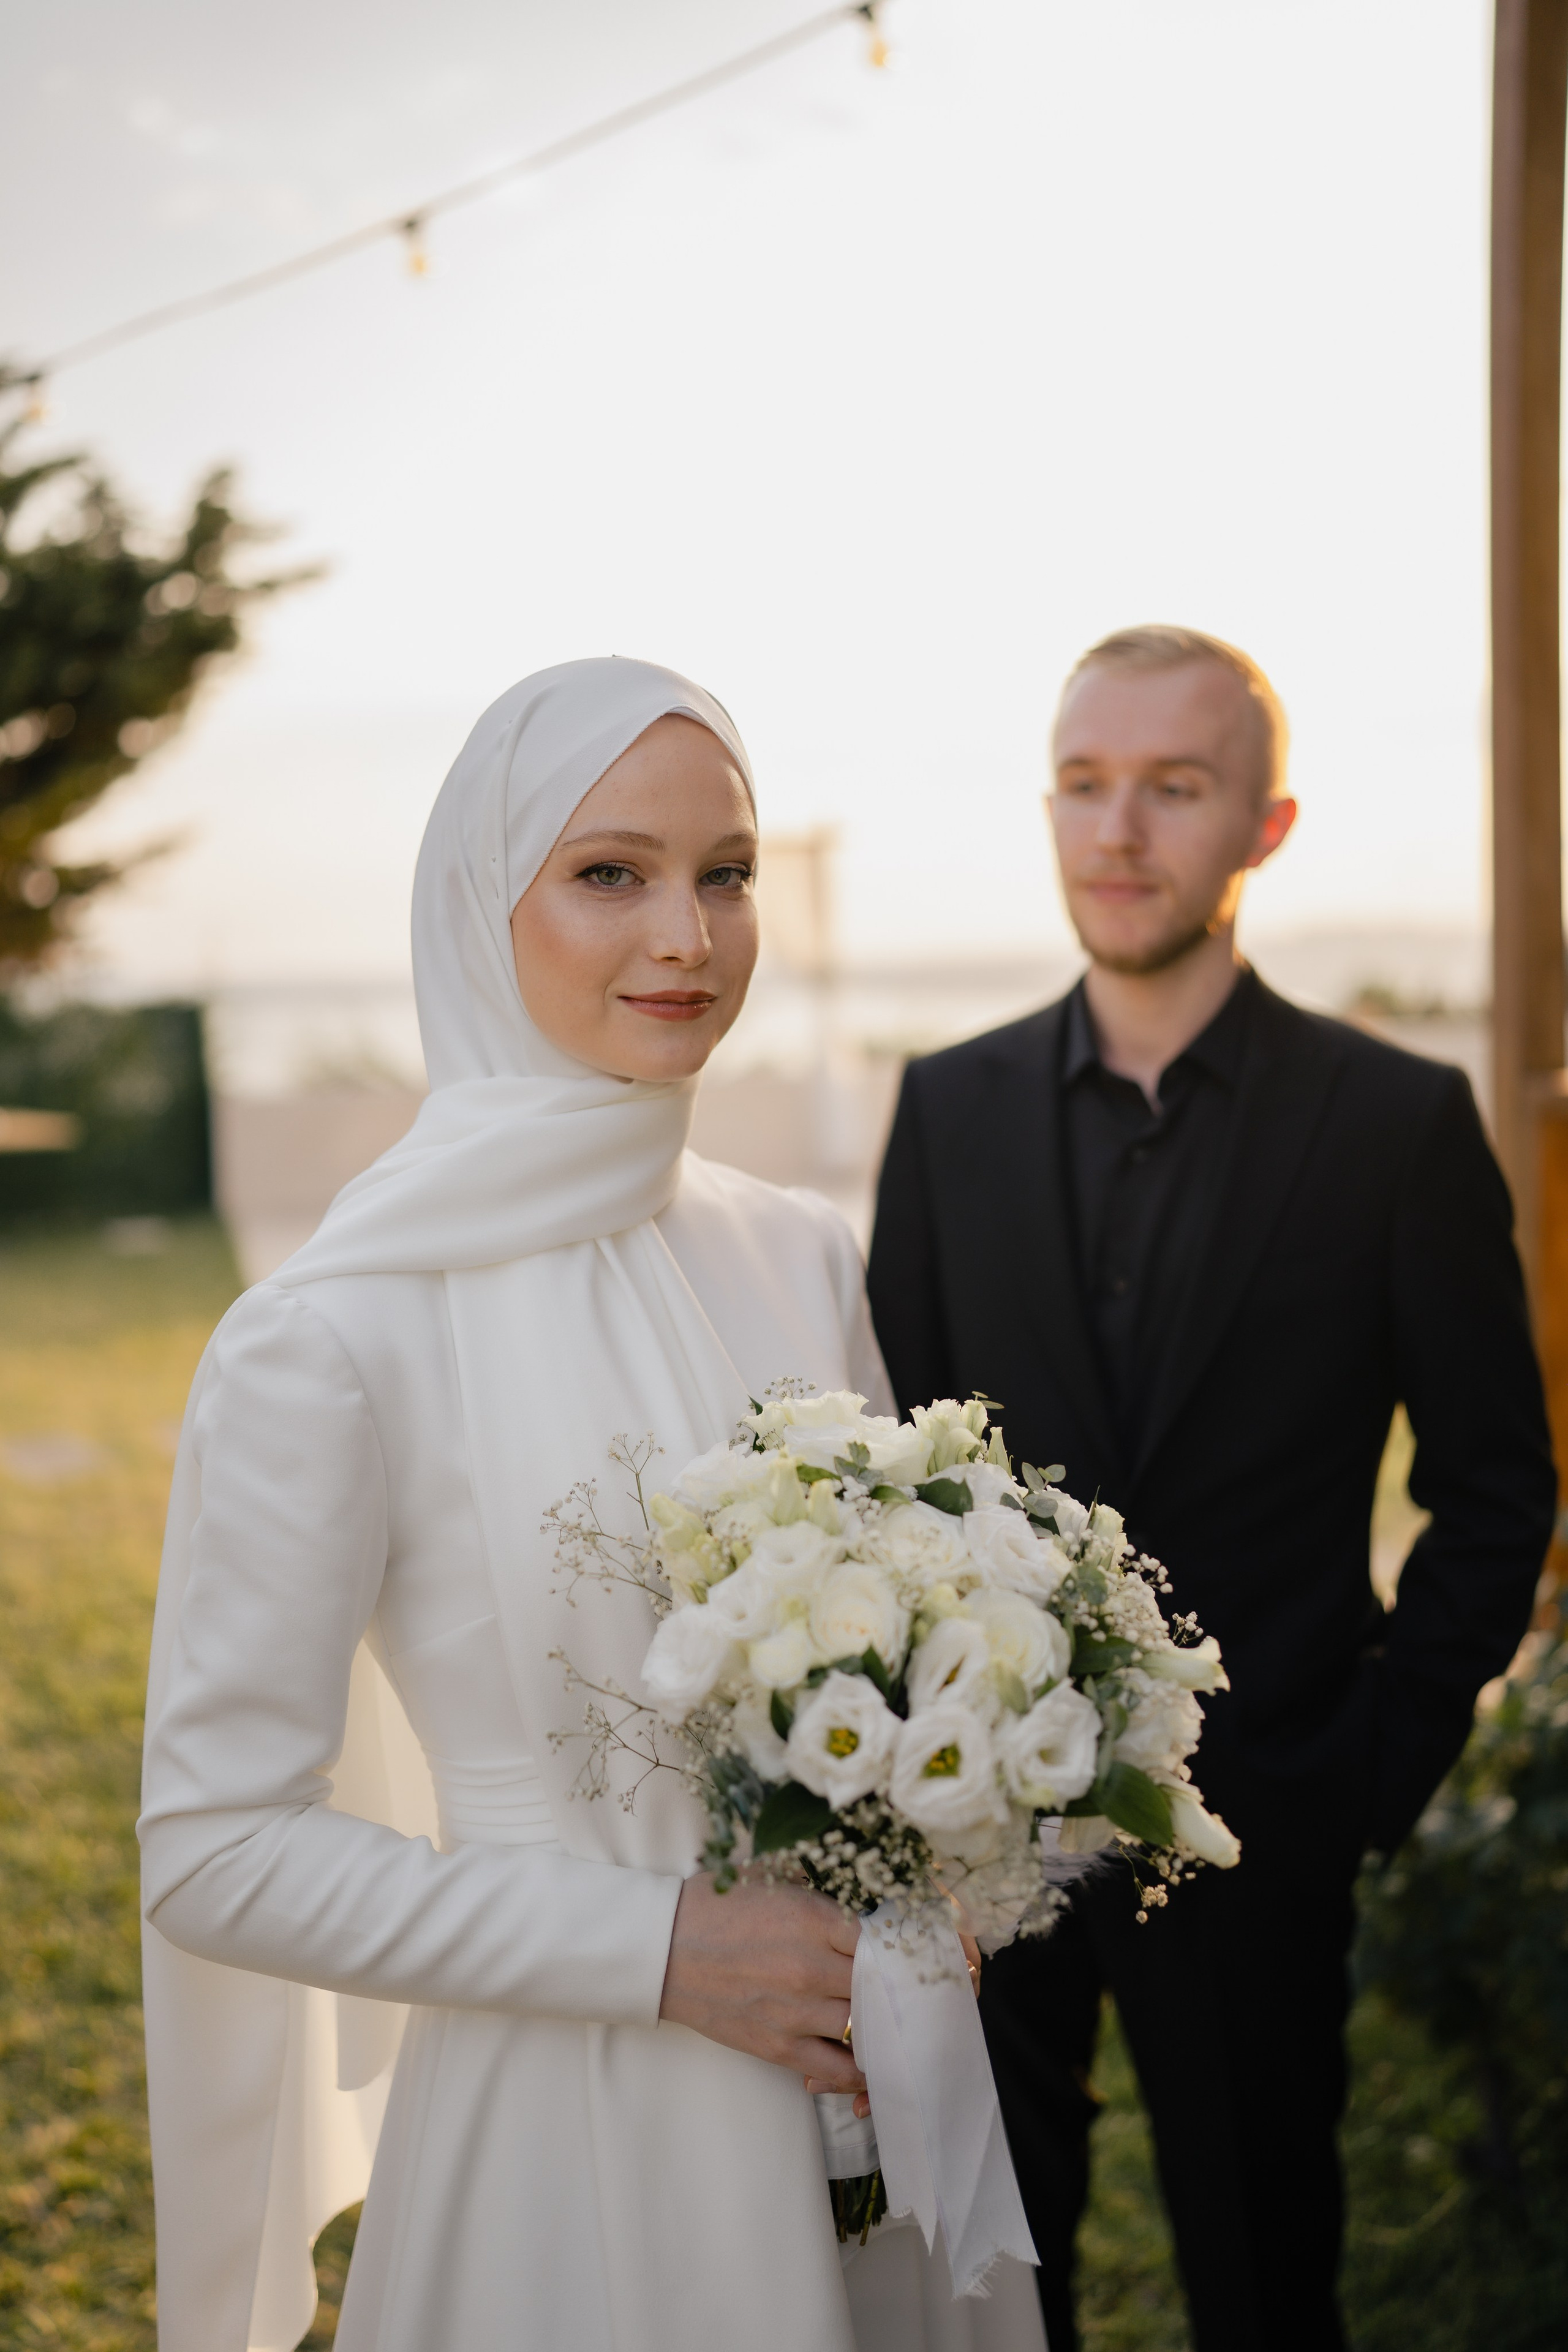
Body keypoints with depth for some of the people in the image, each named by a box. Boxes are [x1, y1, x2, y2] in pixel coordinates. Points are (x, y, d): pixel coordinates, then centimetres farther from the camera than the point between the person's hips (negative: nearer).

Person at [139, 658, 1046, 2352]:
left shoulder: (803, 1260, -1)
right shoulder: (326, 1343, -17)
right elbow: (217, 1849, -14)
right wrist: (667, 1952, -18)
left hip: (861, 2090, 5)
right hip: (567, 2126, -5)